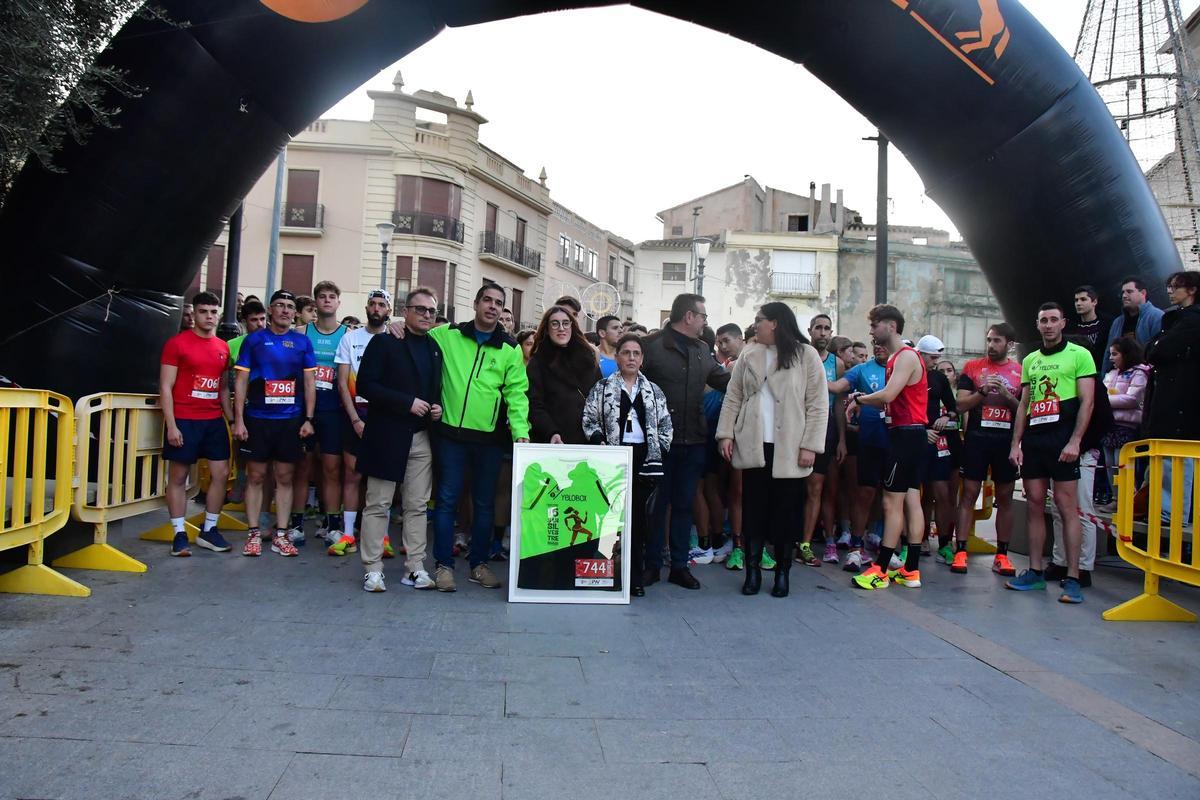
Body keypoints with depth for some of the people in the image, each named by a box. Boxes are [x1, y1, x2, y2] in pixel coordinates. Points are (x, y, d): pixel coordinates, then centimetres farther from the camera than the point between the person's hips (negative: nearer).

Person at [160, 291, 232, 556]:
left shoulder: (223, 347, 10)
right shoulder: (177, 343, -4)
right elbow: (165, 387, -7)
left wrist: (231, 419, 12)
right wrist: (171, 425, -14)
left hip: (214, 420, 5)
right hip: (184, 420, -5)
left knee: (221, 473, 4)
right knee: (178, 476, 3)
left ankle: (209, 530, 17)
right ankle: (179, 534, 11)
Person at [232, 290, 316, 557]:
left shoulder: (302, 342, 6)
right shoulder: (254, 339, 3)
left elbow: (310, 383, 7)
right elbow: (241, 381, 1)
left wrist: (308, 419, -1)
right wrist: (238, 420, -6)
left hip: (291, 419, 1)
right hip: (257, 418, -1)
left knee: (285, 478, 5)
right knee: (255, 476, 3)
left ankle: (280, 535, 12)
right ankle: (253, 534, 12)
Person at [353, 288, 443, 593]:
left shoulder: (436, 348, 14)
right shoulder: (385, 342, -2)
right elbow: (366, 385, -11)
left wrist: (438, 408, -1)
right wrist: (407, 403, -17)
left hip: (422, 438, 5)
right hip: (387, 435, -5)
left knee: (417, 506, 7)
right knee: (378, 504, 2)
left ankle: (415, 568, 14)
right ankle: (373, 569, 10)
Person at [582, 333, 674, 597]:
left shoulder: (654, 391, 13)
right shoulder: (602, 388, 6)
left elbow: (666, 426, 13)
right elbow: (589, 420, 2)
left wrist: (659, 451, 2)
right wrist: (600, 443, -9)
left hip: (644, 457, 2)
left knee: (639, 517, 3)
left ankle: (635, 577, 10)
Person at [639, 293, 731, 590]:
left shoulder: (702, 349, 12)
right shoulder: (652, 345, -8)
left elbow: (722, 379, 19)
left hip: (693, 441, 6)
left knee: (684, 504, 12)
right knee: (656, 503, 6)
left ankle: (679, 565, 23)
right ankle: (652, 565, 18)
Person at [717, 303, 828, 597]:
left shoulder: (806, 355, 0)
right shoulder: (749, 355, 11)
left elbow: (818, 404, -3)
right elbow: (733, 397, 11)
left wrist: (810, 445, -9)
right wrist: (726, 434, 1)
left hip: (789, 450, -3)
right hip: (754, 446, 3)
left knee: (786, 512, 5)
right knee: (753, 511, 5)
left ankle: (782, 572, 18)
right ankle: (753, 570, 15)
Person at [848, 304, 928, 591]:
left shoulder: (906, 356, -12)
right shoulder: (896, 358, 18)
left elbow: (887, 396, -24)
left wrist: (859, 398, -8)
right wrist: (864, 400, 0)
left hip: (905, 435, -10)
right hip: (910, 435, 10)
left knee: (892, 502, -6)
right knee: (911, 501, 9)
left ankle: (880, 570, -1)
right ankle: (911, 570, 13)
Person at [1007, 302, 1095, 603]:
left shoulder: (1079, 355, 0)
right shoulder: (1029, 360, 17)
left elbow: (1087, 401, -6)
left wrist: (1074, 441, -15)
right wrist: (1015, 443, 9)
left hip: (1062, 438, -5)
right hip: (1033, 439, 6)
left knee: (1067, 507, -6)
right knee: (1034, 504, 6)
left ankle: (1072, 579, -2)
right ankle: (1035, 572, 13)